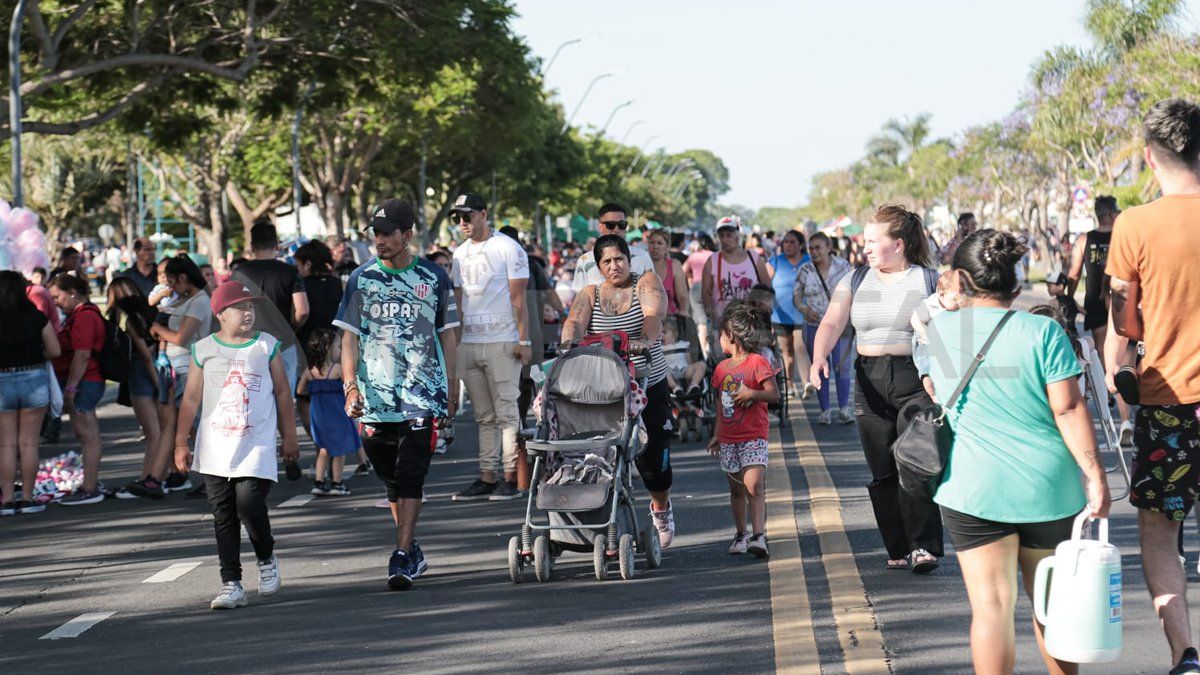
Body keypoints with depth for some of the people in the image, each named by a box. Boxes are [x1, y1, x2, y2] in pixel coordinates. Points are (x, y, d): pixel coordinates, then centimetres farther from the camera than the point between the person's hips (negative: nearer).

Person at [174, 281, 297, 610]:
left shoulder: (267, 346, 3)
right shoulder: (204, 350, 3)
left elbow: (283, 392, 10)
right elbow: (191, 398, 7)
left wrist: (289, 437, 10)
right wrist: (181, 443, 6)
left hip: (256, 446, -1)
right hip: (215, 450, 2)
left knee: (249, 505, -14)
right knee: (223, 517, 2)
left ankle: (266, 558, 15)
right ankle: (231, 585, 7)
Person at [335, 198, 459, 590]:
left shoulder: (434, 278, 6)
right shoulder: (361, 279, 7)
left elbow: (448, 337, 12)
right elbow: (349, 337, 4)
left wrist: (452, 392, 10)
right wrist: (350, 385, -9)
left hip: (423, 396, -2)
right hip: (374, 397, 2)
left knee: (410, 478, -11)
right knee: (392, 482, 10)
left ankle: (401, 559, -13)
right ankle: (412, 552, 24)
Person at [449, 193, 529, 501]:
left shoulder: (508, 249, -2)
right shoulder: (460, 254, 16)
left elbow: (518, 299, -5)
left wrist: (523, 340, -10)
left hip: (501, 343, -6)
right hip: (468, 344, 6)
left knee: (506, 412, -5)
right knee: (484, 416, 7)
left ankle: (511, 477, -5)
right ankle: (487, 476, 9)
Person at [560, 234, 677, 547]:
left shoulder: (646, 283, 2)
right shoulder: (589, 294, 8)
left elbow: (653, 314, -18)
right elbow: (575, 321, -10)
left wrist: (645, 339, -39)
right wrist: (569, 343, -33)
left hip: (649, 385, -1)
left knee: (653, 454, 2)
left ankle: (660, 507, 31)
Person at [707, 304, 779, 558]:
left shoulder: (758, 363, -7)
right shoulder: (722, 368, 13)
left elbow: (774, 394, -12)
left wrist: (751, 393, -26)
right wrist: (717, 435, 20)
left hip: (754, 436, -6)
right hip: (729, 439, 6)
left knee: (754, 486, -17)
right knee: (736, 489, 11)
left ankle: (759, 536, -23)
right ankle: (740, 535, 21)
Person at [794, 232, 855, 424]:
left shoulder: (842, 265, 2)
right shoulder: (804, 270, 2)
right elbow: (796, 295, 6)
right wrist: (804, 309, -14)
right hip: (815, 326, 1)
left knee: (842, 365, -10)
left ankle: (844, 408, -6)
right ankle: (825, 410, 9)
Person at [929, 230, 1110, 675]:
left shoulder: (939, 330, 1)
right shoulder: (1043, 332, -6)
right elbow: (1069, 409, -11)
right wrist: (1095, 476, -5)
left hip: (973, 488, 0)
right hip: (1047, 487, 0)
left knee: (991, 604, -2)